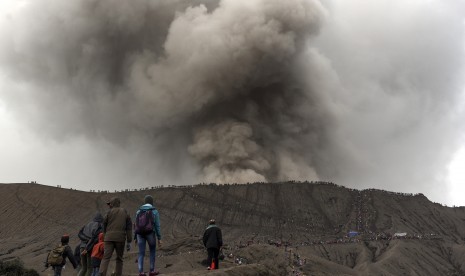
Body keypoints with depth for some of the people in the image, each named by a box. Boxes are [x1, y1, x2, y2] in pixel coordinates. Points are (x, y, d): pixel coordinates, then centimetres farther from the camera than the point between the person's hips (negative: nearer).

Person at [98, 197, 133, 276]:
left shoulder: (109, 213, 8)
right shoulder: (125, 213, 12)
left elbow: (104, 226, 14)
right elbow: (129, 228, 5)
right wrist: (129, 242, 4)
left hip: (109, 238, -1)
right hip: (120, 239, 1)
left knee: (106, 258, -7)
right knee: (119, 259, 14)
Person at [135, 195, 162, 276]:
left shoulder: (138, 211, 6)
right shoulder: (155, 211, -4)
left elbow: (137, 226, 7)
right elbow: (157, 226, -6)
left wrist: (135, 238, 13)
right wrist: (159, 239, -2)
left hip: (140, 234, 3)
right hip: (150, 234, -3)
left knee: (141, 253, 6)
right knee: (152, 251, 16)